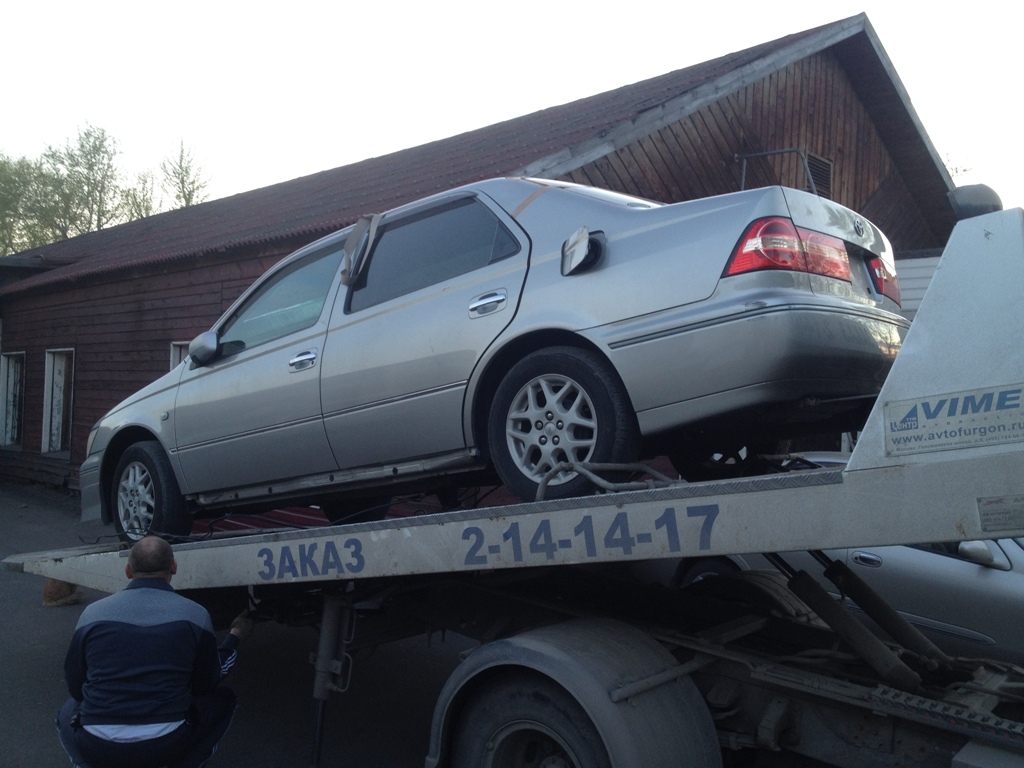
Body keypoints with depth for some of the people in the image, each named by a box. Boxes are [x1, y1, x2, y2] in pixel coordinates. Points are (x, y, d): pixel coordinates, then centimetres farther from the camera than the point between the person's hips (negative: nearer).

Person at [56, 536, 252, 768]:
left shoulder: (92, 613, 0)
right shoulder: (195, 615, -4)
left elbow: (75, 687, 11)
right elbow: (205, 685, 9)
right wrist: (235, 637, 24)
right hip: (165, 746, -2)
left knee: (69, 712, 34)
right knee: (224, 699, 24)